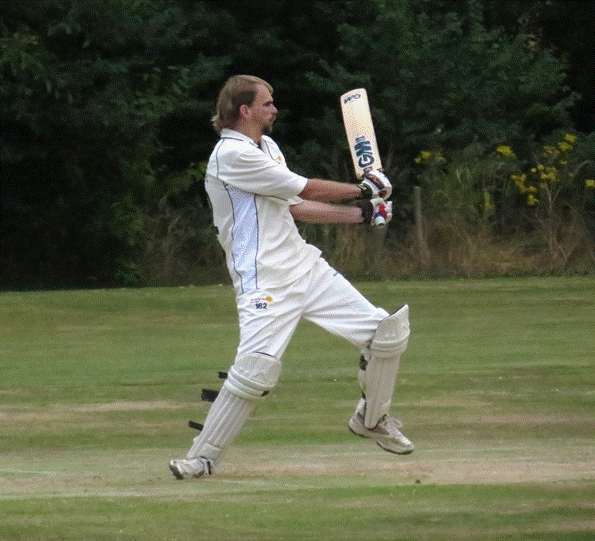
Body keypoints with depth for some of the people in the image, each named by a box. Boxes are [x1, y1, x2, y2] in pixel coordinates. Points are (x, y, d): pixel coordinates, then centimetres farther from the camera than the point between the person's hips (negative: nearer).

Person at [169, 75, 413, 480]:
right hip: (264, 281, -9)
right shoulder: (232, 154, -14)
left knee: (388, 331, 4)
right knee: (258, 366, -26)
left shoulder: (266, 147, 18)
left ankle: (372, 419, 25)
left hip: (305, 265, 9)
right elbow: (308, 191, -12)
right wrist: (363, 190, 2)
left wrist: (361, 214, 14)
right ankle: (202, 457, -13)